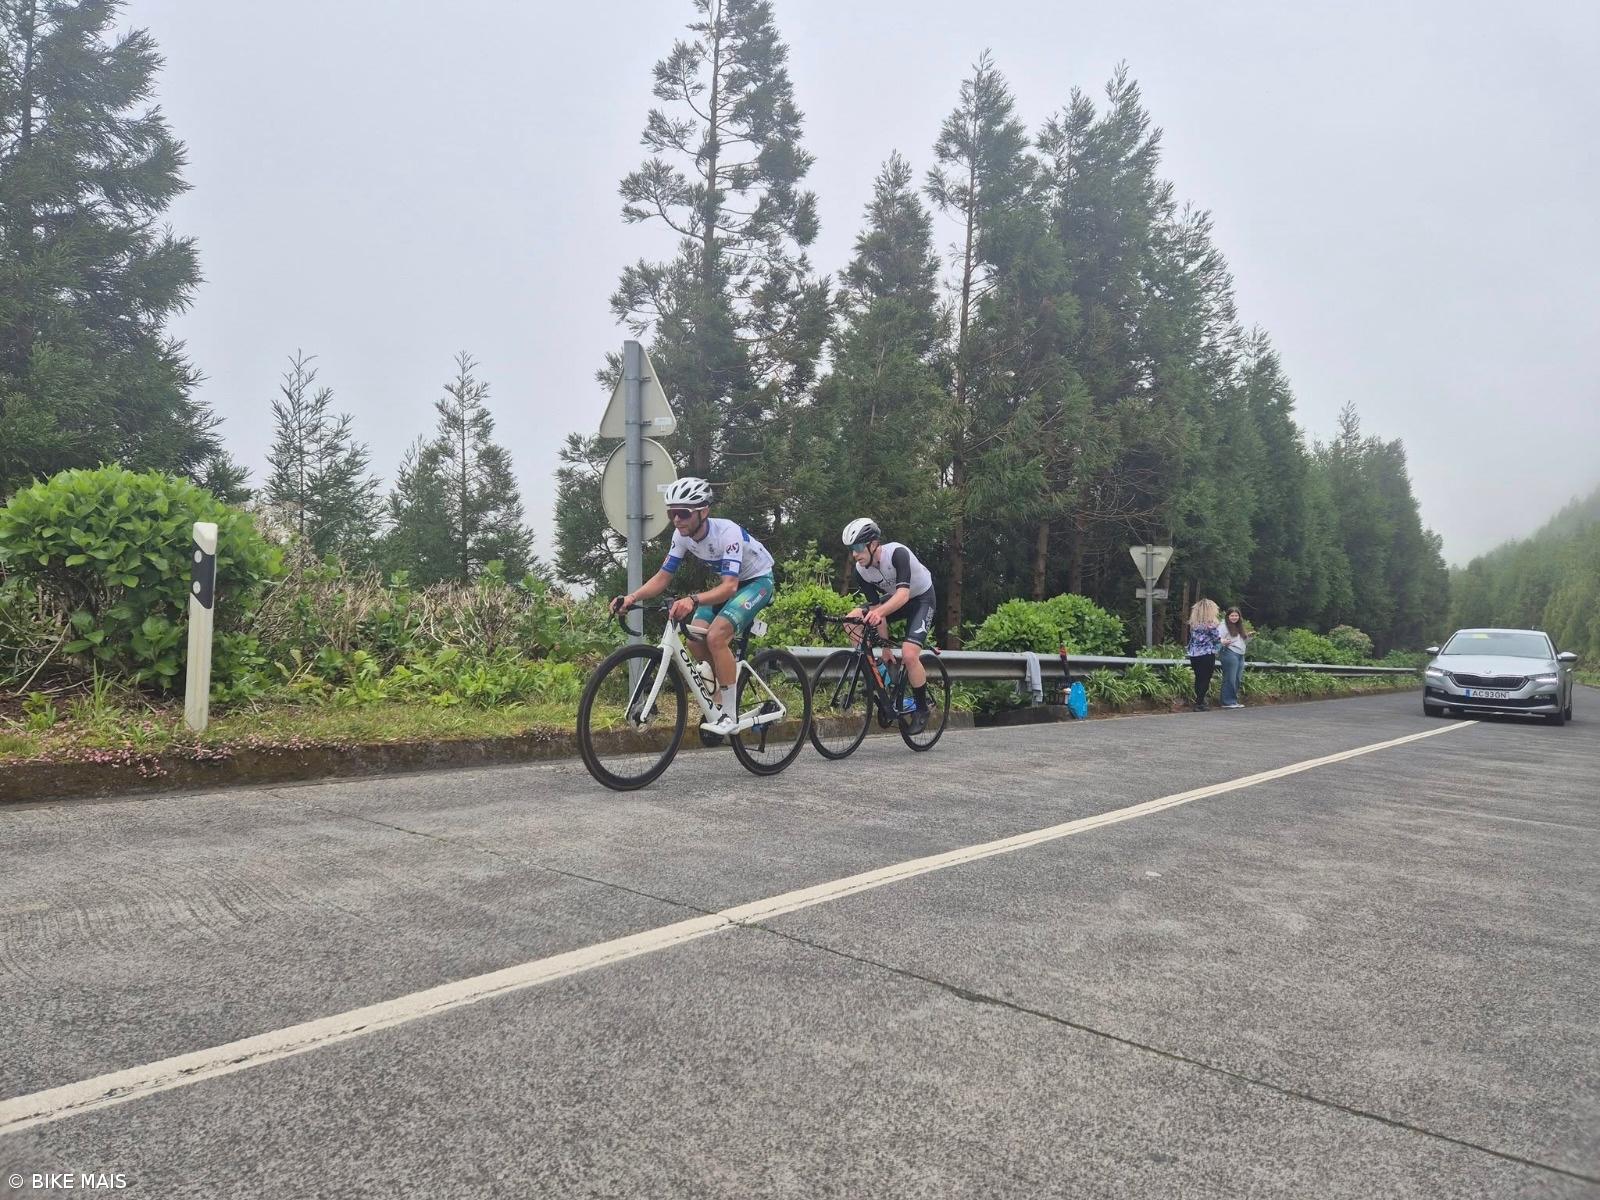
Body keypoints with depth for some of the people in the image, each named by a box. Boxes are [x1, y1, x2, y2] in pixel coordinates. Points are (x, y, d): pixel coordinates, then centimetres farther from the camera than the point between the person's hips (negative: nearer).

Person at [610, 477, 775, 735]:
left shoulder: (727, 532, -33)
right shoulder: (682, 535, -13)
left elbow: (729, 586, -42)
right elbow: (662, 577, -10)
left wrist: (693, 600, -59)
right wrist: (632, 597, -28)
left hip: (757, 580, -7)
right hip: (728, 582, 7)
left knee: (716, 636, -26)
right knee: (695, 640, -13)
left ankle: (729, 715, -17)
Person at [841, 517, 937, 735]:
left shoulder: (897, 553, -32)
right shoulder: (861, 571, -15)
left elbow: (903, 594, -43)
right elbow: (876, 606, -13)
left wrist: (880, 612, -61)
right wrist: (885, 646, -17)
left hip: (921, 598, -6)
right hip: (894, 599, 6)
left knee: (909, 654, -24)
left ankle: (921, 709, -2)